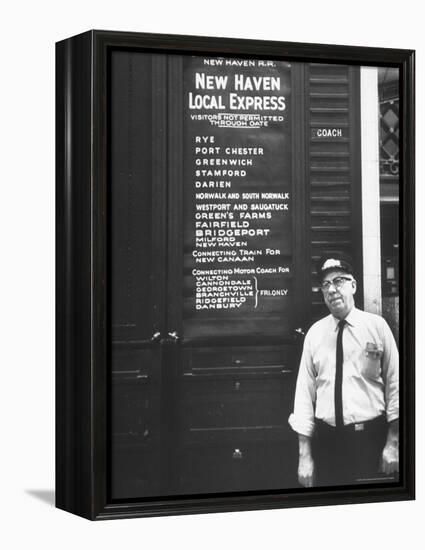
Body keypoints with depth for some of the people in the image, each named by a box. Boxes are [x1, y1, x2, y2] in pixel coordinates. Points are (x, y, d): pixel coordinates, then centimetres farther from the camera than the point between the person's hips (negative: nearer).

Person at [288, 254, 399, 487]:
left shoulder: (376, 326, 1)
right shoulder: (314, 333, 6)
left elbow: (395, 384, -1)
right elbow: (304, 393, 4)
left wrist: (393, 443, -6)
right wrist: (305, 455, 0)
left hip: (371, 439, -2)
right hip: (327, 440, 2)